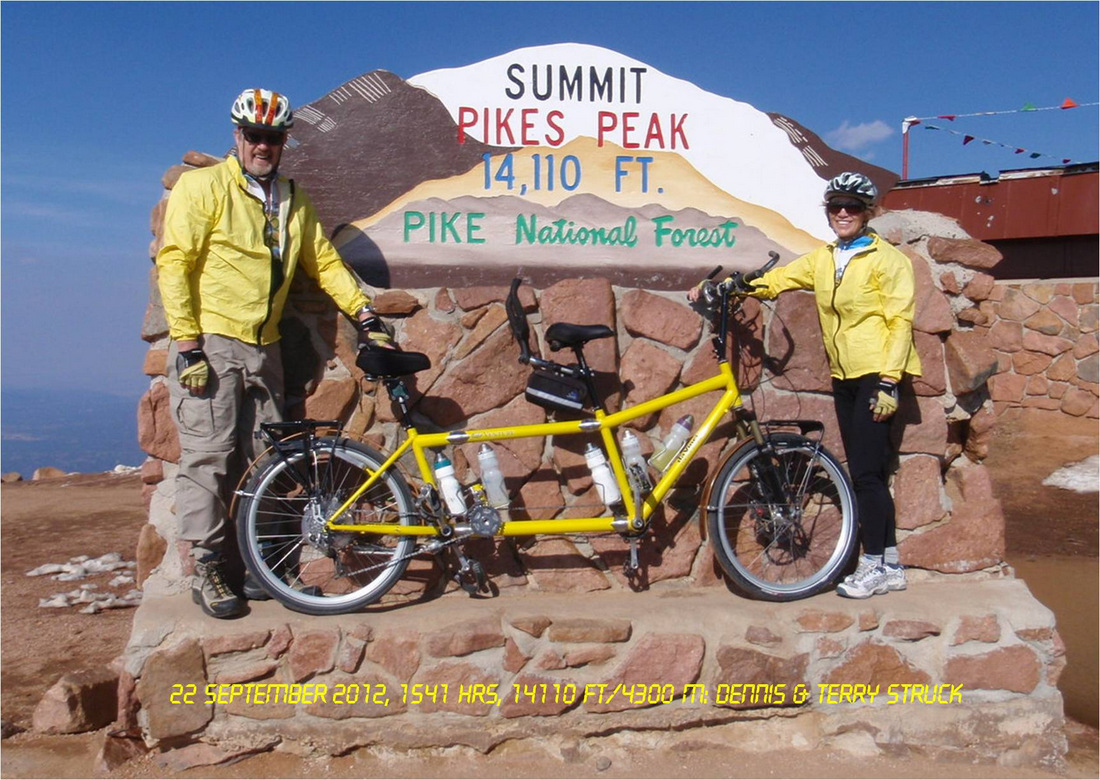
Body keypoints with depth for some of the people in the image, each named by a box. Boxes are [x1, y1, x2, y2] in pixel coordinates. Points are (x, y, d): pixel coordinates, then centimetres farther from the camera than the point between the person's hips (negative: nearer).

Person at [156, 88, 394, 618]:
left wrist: (365, 314, 6)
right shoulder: (202, 186, -2)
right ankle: (208, 571, 5)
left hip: (264, 347, 6)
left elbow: (324, 261, 18)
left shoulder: (293, 201, 15)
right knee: (209, 458, -5)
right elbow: (174, 263, -8)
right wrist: (187, 342, -15)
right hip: (210, 344, -6)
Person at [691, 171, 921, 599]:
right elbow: (777, 279, 7)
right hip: (844, 377, 7)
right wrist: (725, 286, -6)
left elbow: (900, 322, -10)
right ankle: (890, 565, 17)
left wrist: (888, 382, -17)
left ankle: (874, 565, 2)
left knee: (866, 471, -8)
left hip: (876, 375, -7)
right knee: (867, 473, 9)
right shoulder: (822, 259, 13)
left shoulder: (886, 259, -5)